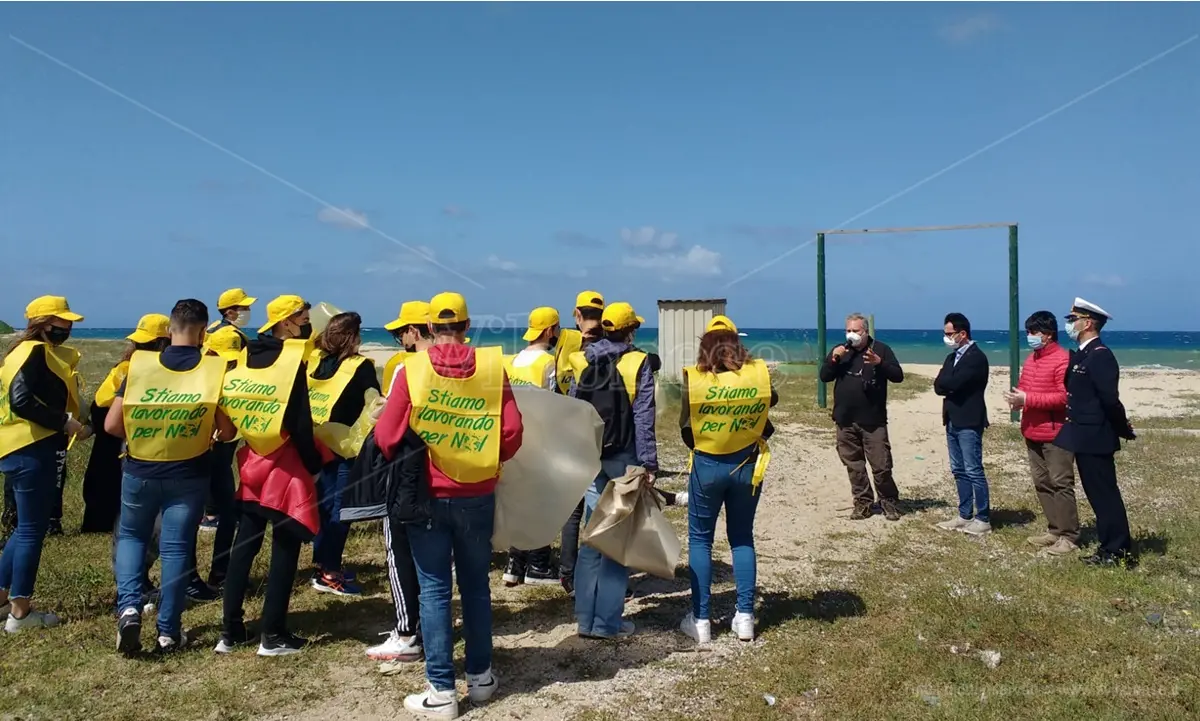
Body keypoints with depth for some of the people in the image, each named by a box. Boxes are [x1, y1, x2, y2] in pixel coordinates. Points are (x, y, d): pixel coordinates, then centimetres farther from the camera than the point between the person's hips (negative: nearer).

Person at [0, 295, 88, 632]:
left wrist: (68, 424, 8)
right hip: (31, 451, -10)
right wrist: (65, 422, -19)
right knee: (32, 529, -2)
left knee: (28, 526, 19)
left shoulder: (28, 350, 18)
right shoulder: (36, 351, -13)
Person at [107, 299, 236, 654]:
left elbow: (112, 425, -7)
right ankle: (168, 631, 14)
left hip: (140, 471, 1)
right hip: (189, 475, -1)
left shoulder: (140, 364, -7)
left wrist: (139, 437, 12)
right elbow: (227, 430, -9)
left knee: (131, 536, 21)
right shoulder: (215, 369, -9)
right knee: (176, 547, 8)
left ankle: (129, 607, 3)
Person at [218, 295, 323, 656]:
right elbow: (301, 424, -17)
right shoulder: (293, 361, -15)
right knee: (285, 549, 3)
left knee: (244, 544, 13)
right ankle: (273, 635, 8)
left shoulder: (246, 357, 6)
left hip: (251, 461, 7)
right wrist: (314, 464, -7)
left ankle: (230, 630, 19)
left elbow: (231, 406, 11)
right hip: (285, 466, -7)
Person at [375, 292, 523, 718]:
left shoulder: (412, 369, -10)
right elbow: (512, 432, -8)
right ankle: (480, 676, 27)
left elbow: (386, 437, -8)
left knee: (434, 590, 6)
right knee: (476, 585, 15)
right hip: (478, 495, 2)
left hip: (427, 495, -2)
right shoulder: (492, 366, -6)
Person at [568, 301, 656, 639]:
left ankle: (586, 618, 15)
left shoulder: (581, 362, 4)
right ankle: (607, 621, 7)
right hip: (623, 459, -4)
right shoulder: (637, 364, -8)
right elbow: (643, 418, -12)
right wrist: (649, 463, -10)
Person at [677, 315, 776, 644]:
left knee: (700, 540, 10)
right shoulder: (759, 374, -8)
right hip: (747, 464, 2)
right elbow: (771, 401, 12)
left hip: (708, 465, -2)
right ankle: (745, 616, 16)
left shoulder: (694, 379, -13)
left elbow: (686, 427, -5)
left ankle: (701, 620, 11)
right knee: (742, 538, 16)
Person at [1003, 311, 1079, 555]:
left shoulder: (1063, 359, -14)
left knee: (1061, 484, -4)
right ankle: (1054, 529, 22)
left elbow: (1064, 397, -21)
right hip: (1033, 433, 9)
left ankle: (1069, 536, 3)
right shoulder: (1031, 359, 14)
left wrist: (1027, 399, -23)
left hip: (1056, 434, -9)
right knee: (1042, 483, 12)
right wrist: (1016, 397, 0)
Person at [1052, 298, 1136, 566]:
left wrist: (1124, 430, -12)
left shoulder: (1100, 355, -17)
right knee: (1098, 494, 14)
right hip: (1085, 438, 9)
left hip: (1095, 439, -9)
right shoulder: (1081, 355, 13)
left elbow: (1109, 399, -21)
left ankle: (1121, 553, 6)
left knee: (1105, 494, -2)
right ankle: (1109, 548, 23)